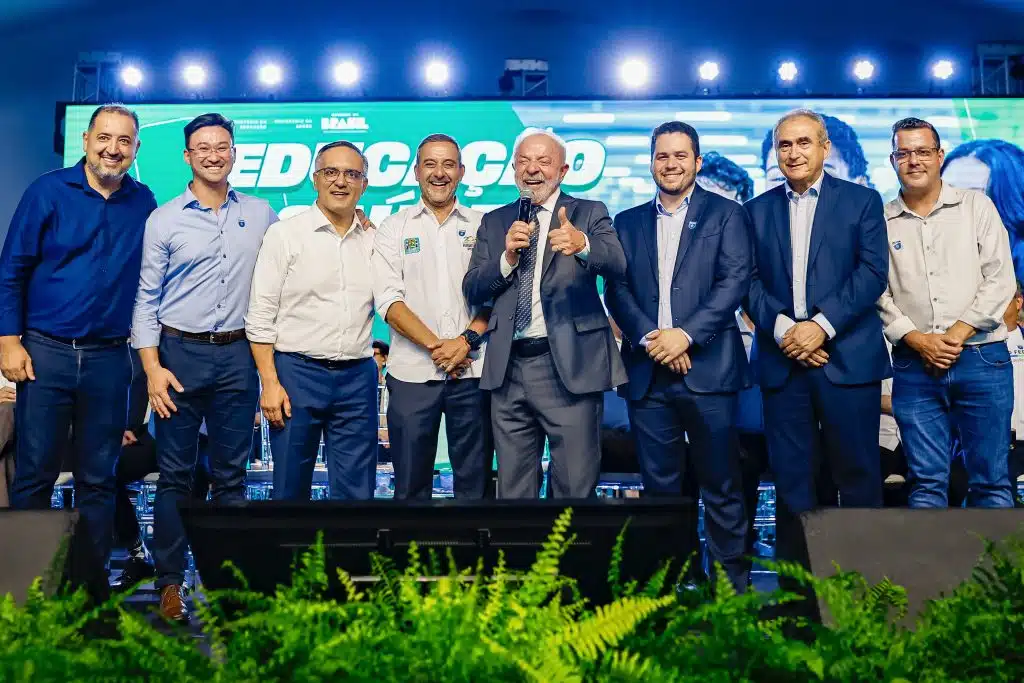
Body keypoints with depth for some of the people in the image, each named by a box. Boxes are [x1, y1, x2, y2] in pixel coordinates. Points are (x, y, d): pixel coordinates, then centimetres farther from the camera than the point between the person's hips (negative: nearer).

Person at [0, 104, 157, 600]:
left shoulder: (142, 203, 7)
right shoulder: (49, 192, 1)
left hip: (109, 359, 2)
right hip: (45, 353, -2)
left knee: (98, 479, 7)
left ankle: (90, 581, 17)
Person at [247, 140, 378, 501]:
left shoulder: (374, 238, 9)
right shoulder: (285, 234, 0)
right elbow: (261, 317, -3)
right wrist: (270, 384, -10)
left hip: (358, 376, 3)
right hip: (297, 373, -3)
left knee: (357, 492, 6)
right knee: (290, 488, 6)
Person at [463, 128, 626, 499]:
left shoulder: (590, 214, 3)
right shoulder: (494, 222, 13)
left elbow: (617, 265, -15)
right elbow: (472, 291, 6)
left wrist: (582, 243, -37)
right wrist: (508, 256, -12)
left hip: (570, 365, -3)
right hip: (508, 368, 4)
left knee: (574, 486, 1)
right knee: (512, 487, 13)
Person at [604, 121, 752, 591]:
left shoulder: (726, 214, 7)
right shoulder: (628, 223, 16)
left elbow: (735, 281, -4)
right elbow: (616, 290, 7)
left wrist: (685, 334, -15)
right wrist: (648, 338, -10)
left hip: (707, 368, -3)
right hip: (647, 372, 3)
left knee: (721, 485, 2)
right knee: (658, 485, 8)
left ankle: (733, 583, 14)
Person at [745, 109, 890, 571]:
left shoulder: (862, 201, 6)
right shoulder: (758, 210, 13)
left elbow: (872, 273, -4)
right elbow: (751, 282, 5)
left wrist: (821, 325, -15)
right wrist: (782, 329, -11)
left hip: (847, 357, -2)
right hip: (781, 359, 2)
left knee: (858, 472, 2)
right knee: (791, 476, 5)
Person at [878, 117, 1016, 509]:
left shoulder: (976, 206, 7)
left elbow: (1000, 279, 0)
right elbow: (878, 294, 3)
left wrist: (958, 334, -10)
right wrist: (917, 340, -10)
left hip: (982, 359, 0)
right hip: (915, 364, 1)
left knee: (991, 480, 3)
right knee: (926, 482, 4)